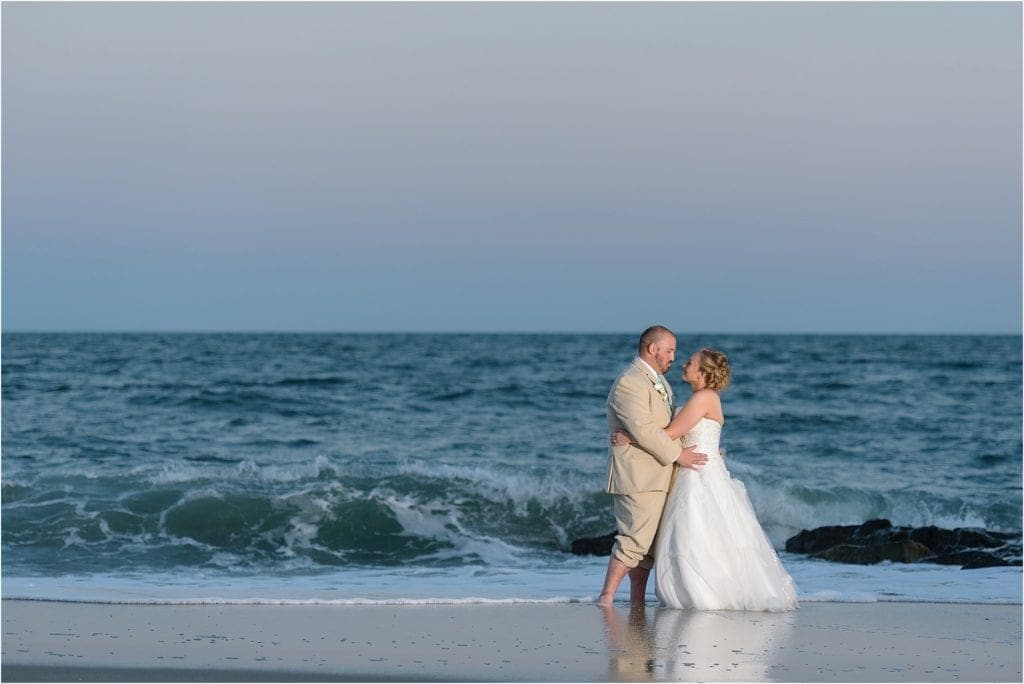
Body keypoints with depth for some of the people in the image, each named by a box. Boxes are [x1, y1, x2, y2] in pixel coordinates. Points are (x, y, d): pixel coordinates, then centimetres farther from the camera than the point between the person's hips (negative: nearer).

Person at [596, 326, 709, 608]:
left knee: (648, 542, 9)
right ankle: (606, 597, -12)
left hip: (656, 477, 10)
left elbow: (668, 424, 30)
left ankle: (637, 601, 12)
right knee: (635, 539, -14)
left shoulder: (659, 381, 20)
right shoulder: (629, 383, -14)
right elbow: (643, 430, -20)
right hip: (637, 476, -10)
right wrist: (677, 454, -15)